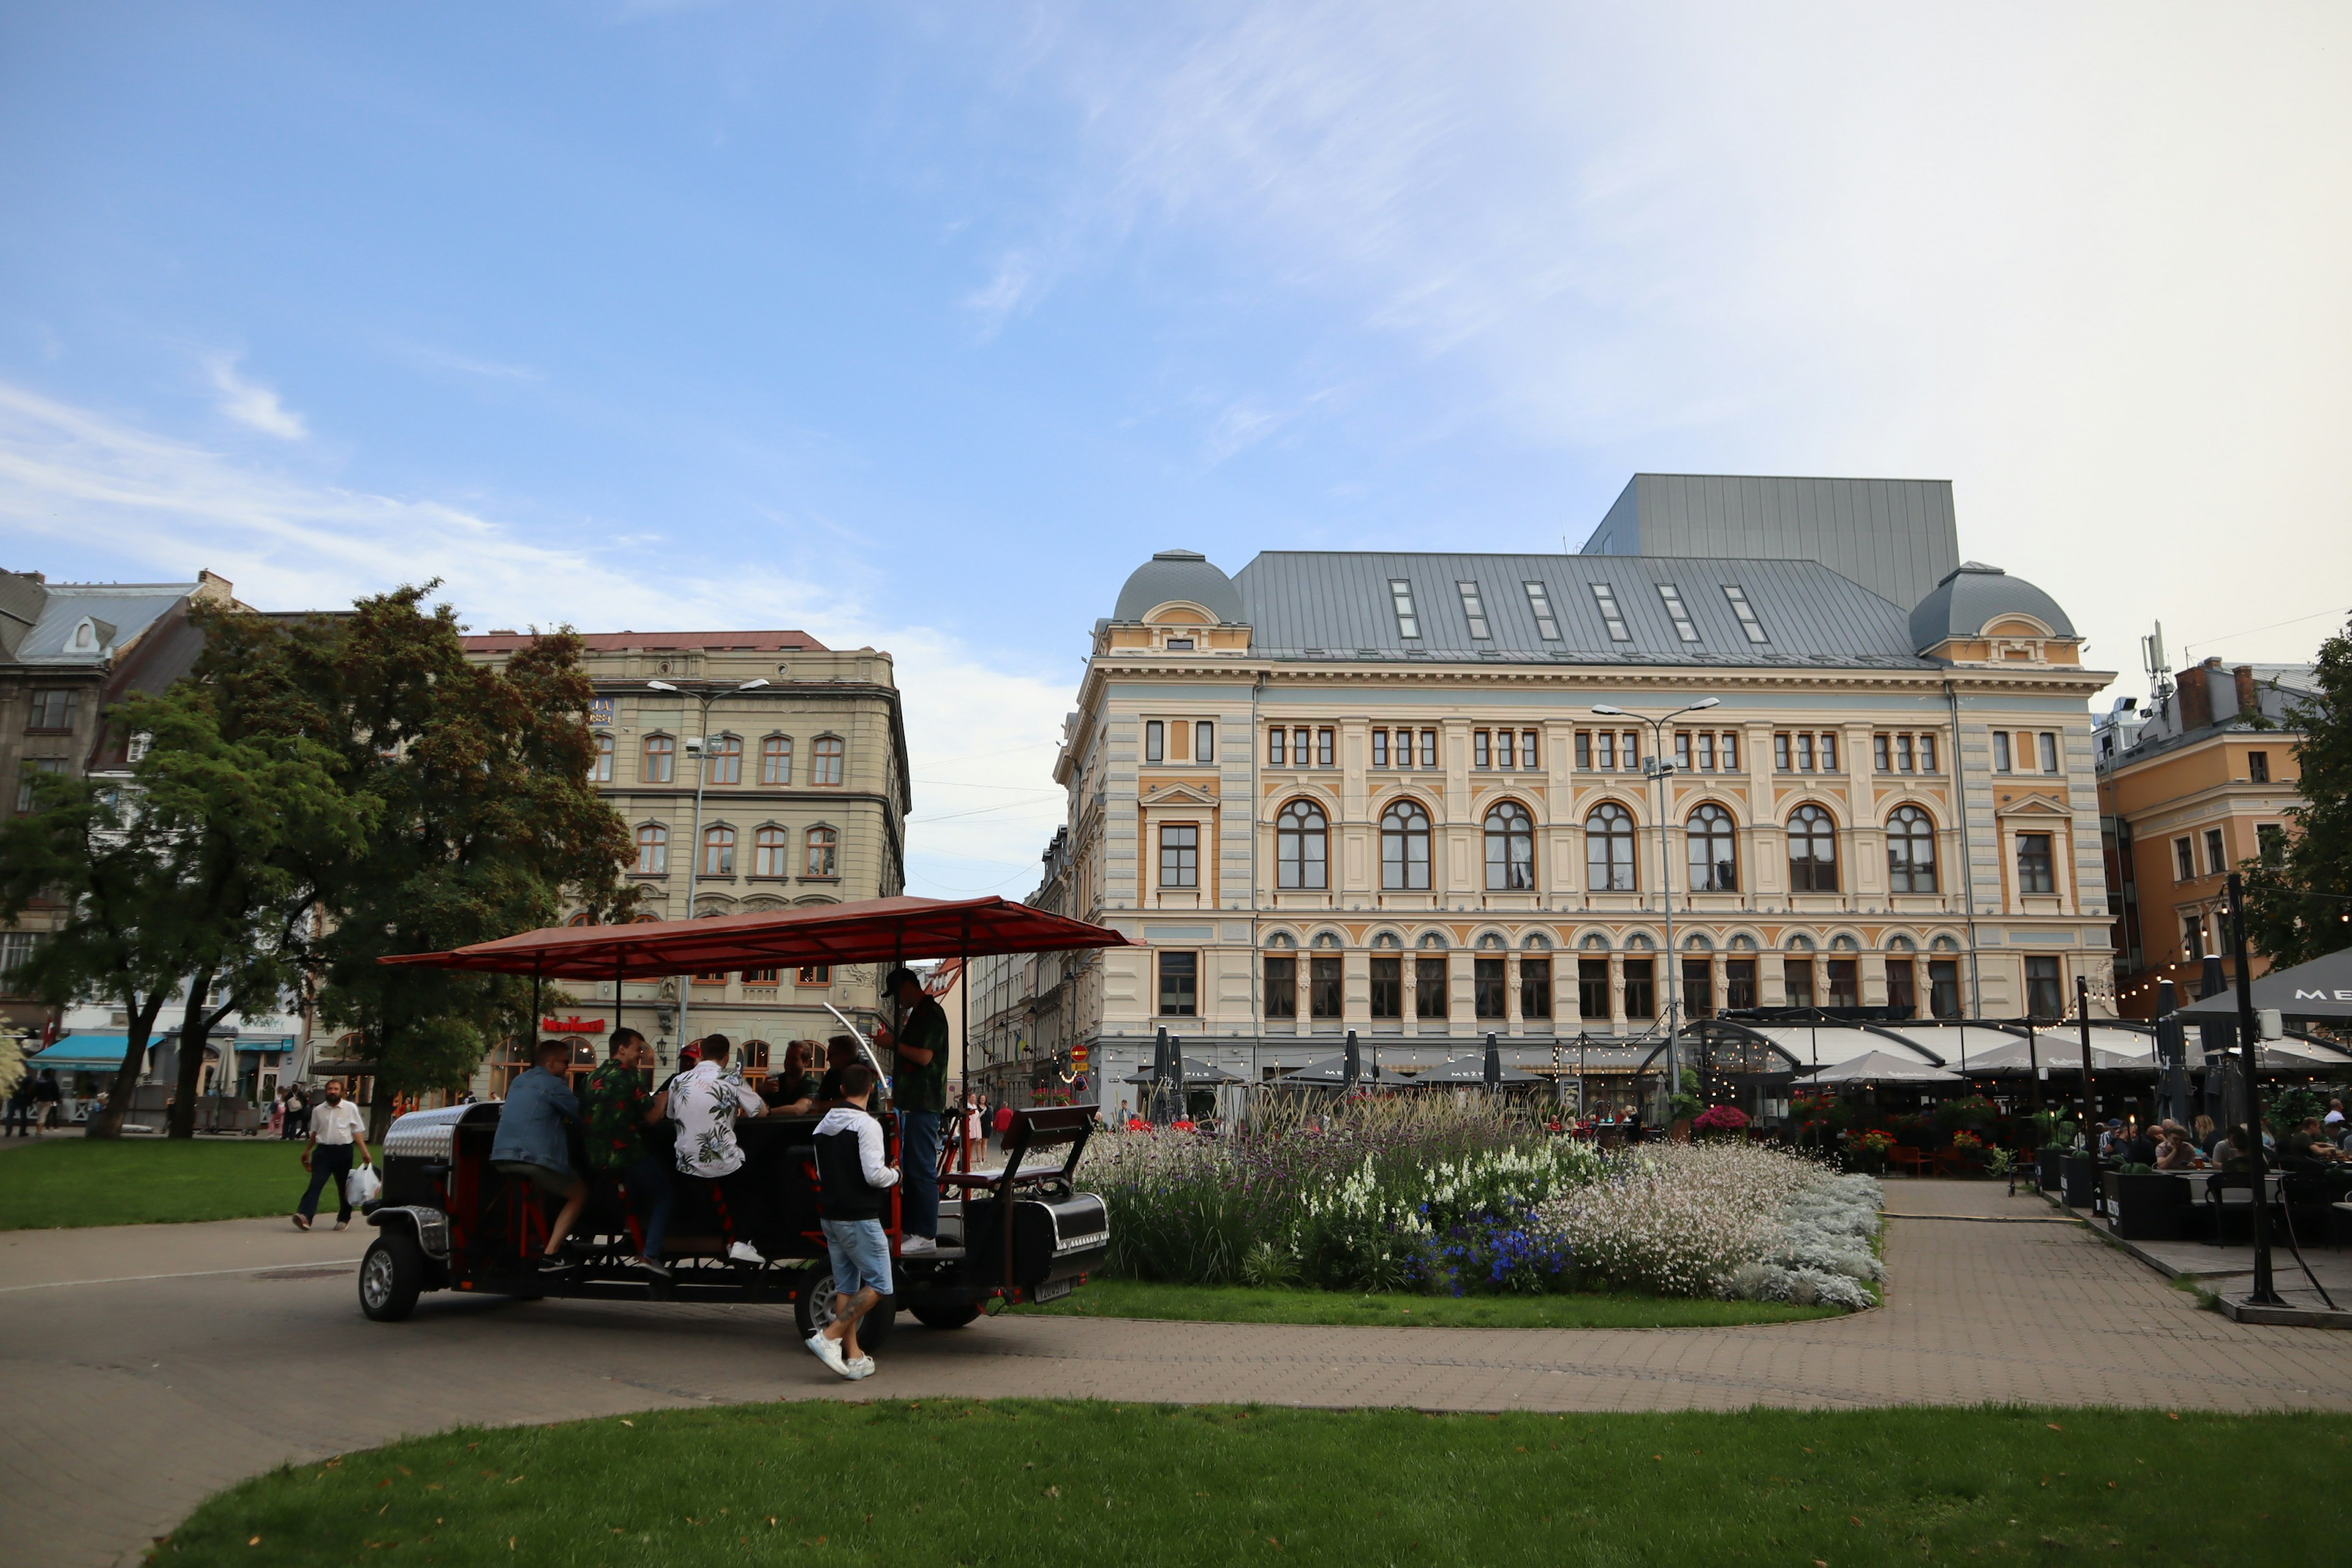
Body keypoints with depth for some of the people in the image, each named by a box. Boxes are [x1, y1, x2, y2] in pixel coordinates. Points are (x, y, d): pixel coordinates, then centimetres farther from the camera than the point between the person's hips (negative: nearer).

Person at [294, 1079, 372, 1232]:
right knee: (315, 1184, -14)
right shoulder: (318, 1111, 9)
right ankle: (304, 1216, -25)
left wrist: (364, 1153, -8)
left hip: (343, 1151, -1)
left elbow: (358, 1132, 0)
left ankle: (344, 1219, 21)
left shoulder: (350, 1108, 1)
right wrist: (307, 1152, 21)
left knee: (344, 1187, 8)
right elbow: (314, 1133, 19)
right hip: (323, 1151, 1)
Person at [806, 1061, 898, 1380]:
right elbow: (874, 1174, -20)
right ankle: (829, 1337, -11)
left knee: (845, 1287, 11)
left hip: (830, 1216, 8)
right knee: (878, 1285, -2)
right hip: (859, 1218, -8)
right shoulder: (866, 1125, -14)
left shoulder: (824, 1126, 10)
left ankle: (853, 1358, 11)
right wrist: (894, 1174, 0)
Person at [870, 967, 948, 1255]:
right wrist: (892, 1041, 13)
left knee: (922, 1169, -9)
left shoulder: (932, 1014, -12)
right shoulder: (917, 1014, 19)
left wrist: (894, 1043, -12)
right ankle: (912, 1228, 20)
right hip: (911, 1101, 11)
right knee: (909, 1167, 14)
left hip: (924, 1103, -11)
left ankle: (926, 1235, -7)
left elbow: (924, 1057, -21)